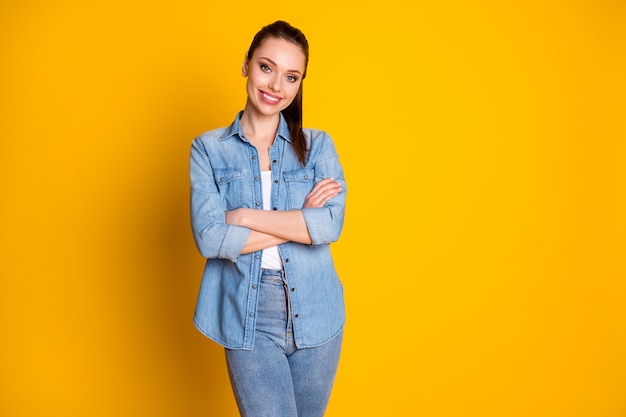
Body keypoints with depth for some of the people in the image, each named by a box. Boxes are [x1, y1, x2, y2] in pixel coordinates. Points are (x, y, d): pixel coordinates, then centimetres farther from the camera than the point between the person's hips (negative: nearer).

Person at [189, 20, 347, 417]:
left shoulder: (318, 145, 2)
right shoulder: (208, 149, -1)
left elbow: (330, 224, -14)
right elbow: (210, 238, -13)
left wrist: (244, 216, -14)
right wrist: (301, 220, -13)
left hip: (315, 314, 2)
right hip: (248, 318, -2)